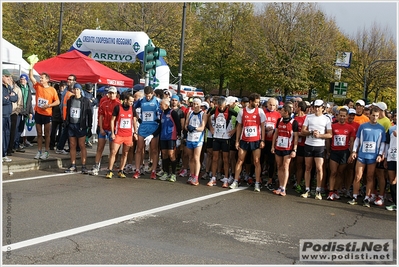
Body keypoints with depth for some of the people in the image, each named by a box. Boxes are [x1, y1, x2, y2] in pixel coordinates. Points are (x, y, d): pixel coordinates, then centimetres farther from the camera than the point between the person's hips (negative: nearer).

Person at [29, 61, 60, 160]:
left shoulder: (52, 90, -5)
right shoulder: (38, 86, 4)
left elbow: (57, 101, -3)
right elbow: (31, 77, -3)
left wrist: (48, 105, -16)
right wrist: (31, 67, -14)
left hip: (47, 114, -3)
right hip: (38, 113, 3)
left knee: (47, 134, 4)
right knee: (39, 134, 9)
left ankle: (46, 152, 10)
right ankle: (39, 152, 14)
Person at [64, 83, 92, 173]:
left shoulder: (85, 101, -3)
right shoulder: (70, 100, 11)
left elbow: (89, 114, -3)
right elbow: (67, 113, 16)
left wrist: (89, 125, -8)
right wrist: (66, 123, 9)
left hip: (80, 126, -5)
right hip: (71, 125, 5)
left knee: (82, 146, -2)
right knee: (72, 146, 8)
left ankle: (84, 166, 1)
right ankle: (73, 166, 13)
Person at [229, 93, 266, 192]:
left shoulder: (260, 111, 0)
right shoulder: (242, 111, 2)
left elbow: (263, 127, 1)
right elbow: (239, 127, 8)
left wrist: (262, 140, -5)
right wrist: (237, 141, 5)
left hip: (256, 140, -1)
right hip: (244, 140, 1)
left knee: (257, 162, -1)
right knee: (240, 160, 4)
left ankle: (257, 184, 4)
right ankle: (235, 181, 12)